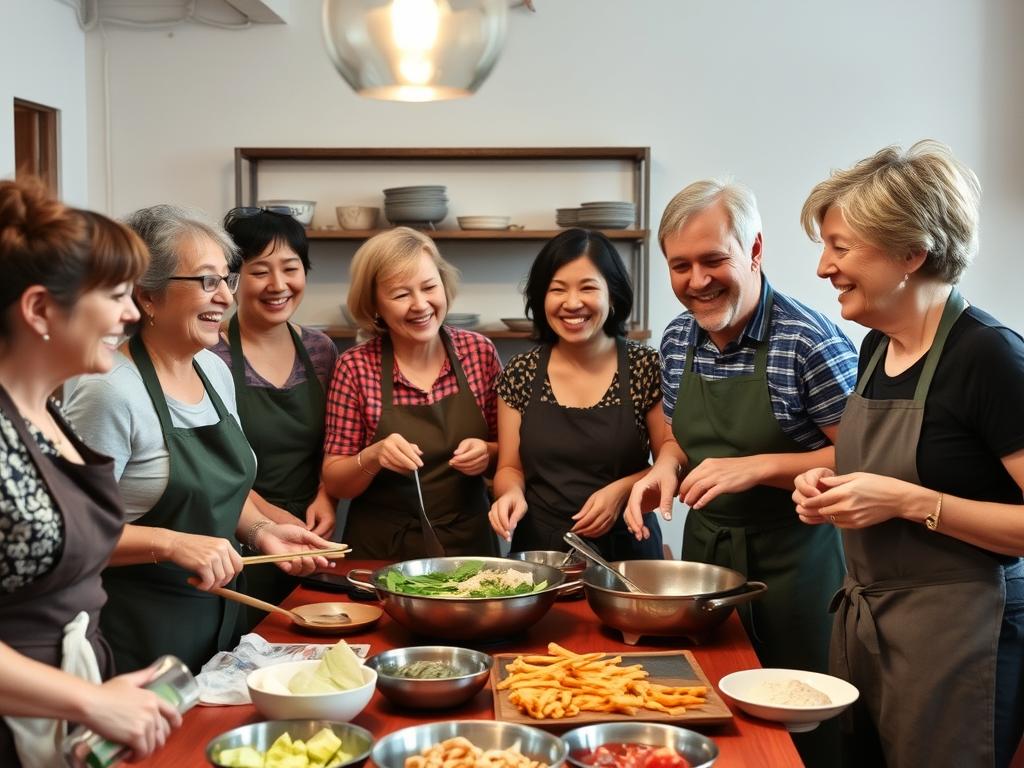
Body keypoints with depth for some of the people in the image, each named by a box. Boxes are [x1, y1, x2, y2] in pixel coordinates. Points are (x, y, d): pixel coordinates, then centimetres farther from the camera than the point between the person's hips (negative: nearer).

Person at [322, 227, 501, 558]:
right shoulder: (355, 367, -6)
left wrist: (487, 454, -11)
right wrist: (373, 457, -19)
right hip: (380, 552, -1)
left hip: (468, 543, 1)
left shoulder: (479, 351, -1)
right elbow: (334, 483, -1)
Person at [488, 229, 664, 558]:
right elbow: (510, 467, 11)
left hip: (626, 549, -1)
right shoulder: (520, 373, 4)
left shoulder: (646, 368, -1)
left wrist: (622, 489, -12)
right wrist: (512, 492, -10)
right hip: (539, 550, 1)